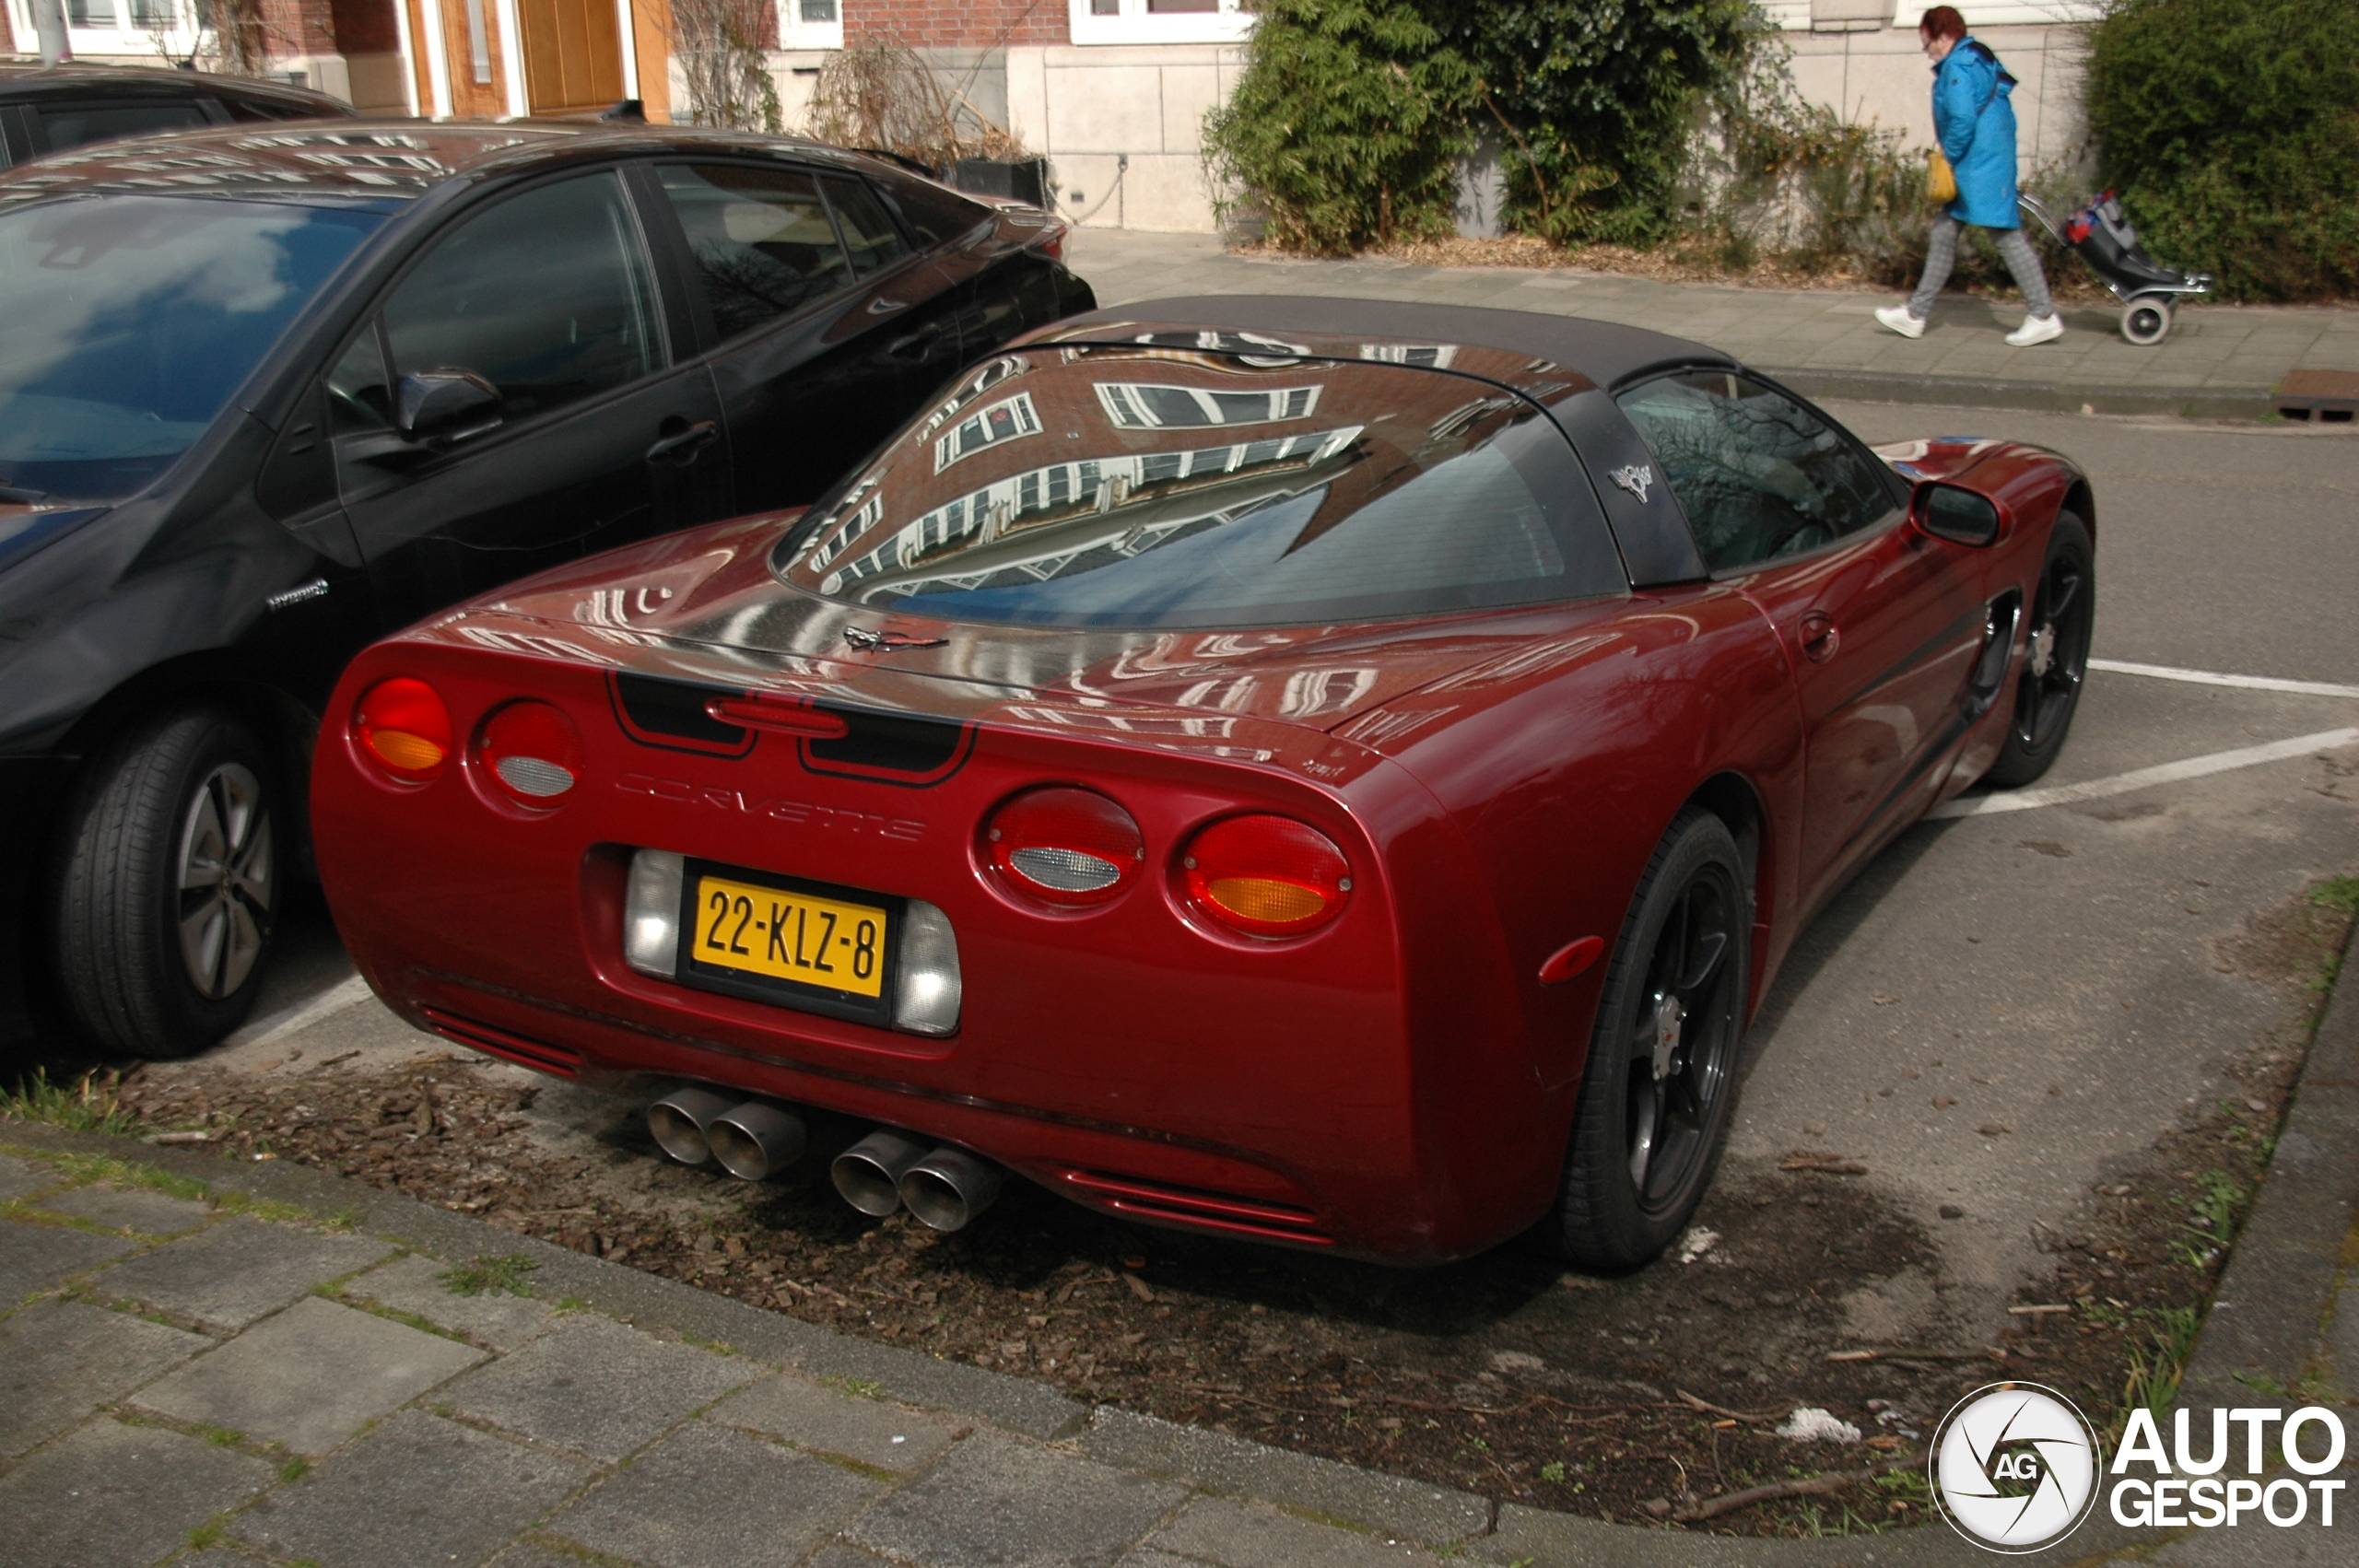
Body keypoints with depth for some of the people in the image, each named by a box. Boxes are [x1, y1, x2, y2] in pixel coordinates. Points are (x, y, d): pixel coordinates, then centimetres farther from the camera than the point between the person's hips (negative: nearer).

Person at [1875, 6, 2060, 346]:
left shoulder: (1958, 66, -14)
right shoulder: (1977, 61, 17)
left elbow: (1962, 120, -25)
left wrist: (1949, 156, -10)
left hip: (1981, 167, -11)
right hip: (1972, 168, 11)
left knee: (2006, 234, -8)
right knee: (1944, 232, 13)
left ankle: (2043, 317, -6)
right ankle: (1915, 314, 19)